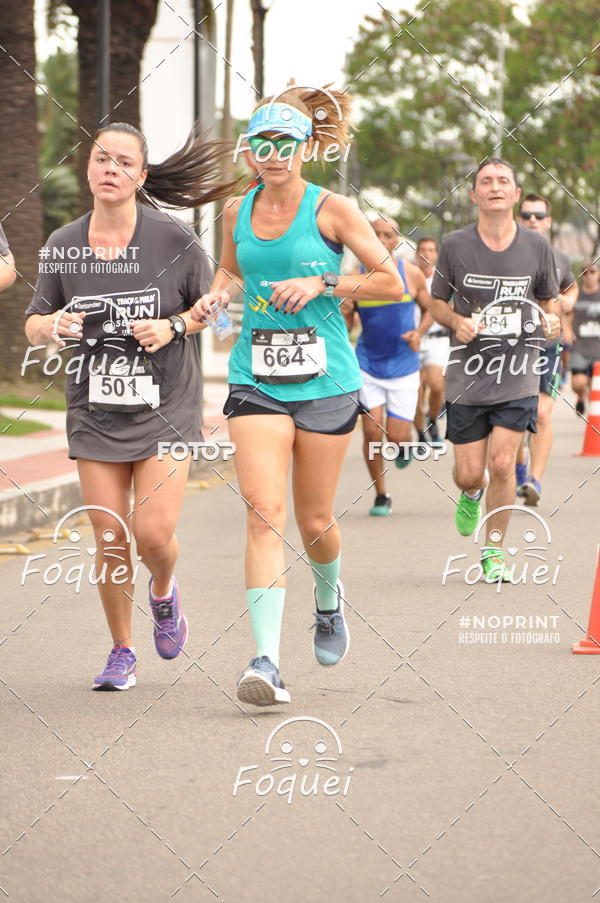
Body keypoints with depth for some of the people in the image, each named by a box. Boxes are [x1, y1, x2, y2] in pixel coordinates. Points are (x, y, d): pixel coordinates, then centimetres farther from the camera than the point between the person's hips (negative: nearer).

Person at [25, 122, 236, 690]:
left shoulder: (172, 239, -7)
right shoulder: (64, 244, 0)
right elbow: (34, 324, 9)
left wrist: (173, 327, -14)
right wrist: (53, 327, -13)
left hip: (165, 408, -2)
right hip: (95, 411, 2)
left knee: (154, 534, -11)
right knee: (110, 541, 1)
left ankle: (164, 593, 25)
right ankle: (121, 652, 20)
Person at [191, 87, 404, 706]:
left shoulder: (330, 210, -5)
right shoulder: (237, 211, 6)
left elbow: (392, 283, -2)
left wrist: (321, 284, -13)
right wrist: (217, 295, 3)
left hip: (325, 380, -2)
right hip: (255, 380, 2)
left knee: (314, 521, 7)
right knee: (264, 512, -14)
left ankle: (329, 599, 43)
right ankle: (266, 660, -20)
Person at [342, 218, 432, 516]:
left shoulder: (411, 274, -5)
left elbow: (430, 309, 10)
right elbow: (345, 328, 3)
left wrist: (419, 333, -9)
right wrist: (344, 313, -20)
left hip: (403, 366, 0)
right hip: (367, 366, 0)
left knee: (397, 437, -4)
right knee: (372, 431, -10)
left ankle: (404, 444, 35)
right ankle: (381, 496, 7)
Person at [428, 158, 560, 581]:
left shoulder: (537, 247, 1)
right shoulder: (454, 245, -2)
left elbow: (549, 300, 15)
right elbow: (437, 303, 9)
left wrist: (550, 321, -8)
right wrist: (457, 321, -13)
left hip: (518, 376, 0)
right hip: (467, 375, 0)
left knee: (502, 464, -11)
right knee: (468, 474, 2)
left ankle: (494, 551, 9)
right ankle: (472, 494, 41)